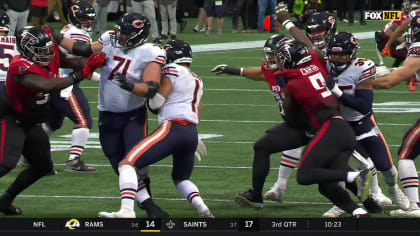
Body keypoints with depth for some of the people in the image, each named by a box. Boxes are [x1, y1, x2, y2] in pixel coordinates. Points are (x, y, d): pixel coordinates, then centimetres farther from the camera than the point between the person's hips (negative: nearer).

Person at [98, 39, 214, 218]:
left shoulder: (172, 70, 2)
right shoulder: (197, 80, 26)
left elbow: (156, 102, -3)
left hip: (172, 128, -8)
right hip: (192, 133, 8)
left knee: (127, 164, -13)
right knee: (180, 179, 29)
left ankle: (126, 211, -32)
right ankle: (202, 209, 2)